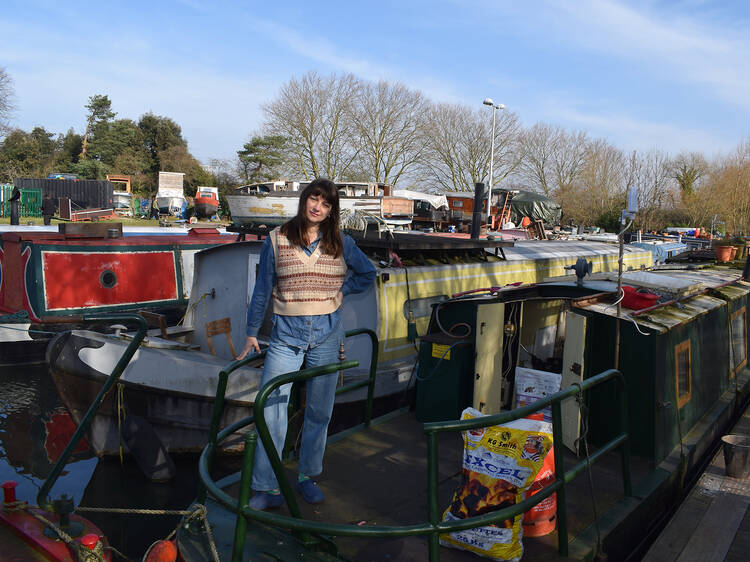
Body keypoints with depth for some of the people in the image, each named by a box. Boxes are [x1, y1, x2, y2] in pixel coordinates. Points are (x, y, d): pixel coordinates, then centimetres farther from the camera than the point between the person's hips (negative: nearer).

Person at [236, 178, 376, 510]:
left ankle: (307, 477, 28)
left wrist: (340, 290, 4)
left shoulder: (341, 243, 4)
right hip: (286, 334, -1)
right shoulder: (276, 240, 0)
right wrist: (252, 333, 6)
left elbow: (367, 274, 19)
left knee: (319, 410, 10)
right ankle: (266, 488, 4)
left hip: (326, 334, 2)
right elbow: (262, 290, 5)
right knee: (272, 407, -7)